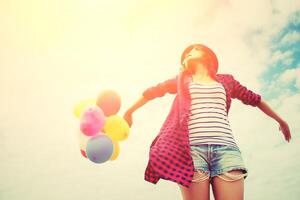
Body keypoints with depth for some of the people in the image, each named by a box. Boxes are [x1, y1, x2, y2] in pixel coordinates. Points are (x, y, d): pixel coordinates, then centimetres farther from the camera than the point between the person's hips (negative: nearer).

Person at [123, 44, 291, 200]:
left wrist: (280, 121, 43)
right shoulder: (182, 80, 26)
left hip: (226, 149, 1)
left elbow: (255, 99, 34)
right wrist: (129, 112, 37)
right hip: (192, 149, 0)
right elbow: (151, 92, 33)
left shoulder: (226, 80, 25)